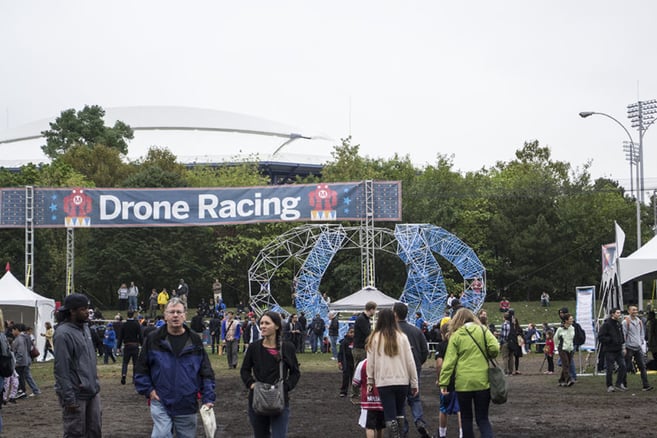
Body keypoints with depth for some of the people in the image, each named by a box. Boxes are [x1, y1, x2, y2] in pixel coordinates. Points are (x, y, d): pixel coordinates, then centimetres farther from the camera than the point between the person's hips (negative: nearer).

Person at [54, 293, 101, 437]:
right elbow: (61, 369, -19)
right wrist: (69, 398, -21)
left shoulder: (85, 328, 10)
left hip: (93, 392, 8)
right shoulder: (64, 333, -17)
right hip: (76, 395, -8)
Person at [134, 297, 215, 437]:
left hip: (188, 405, 2)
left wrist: (208, 398, -5)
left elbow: (206, 372, 4)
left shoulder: (195, 341, 3)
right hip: (161, 403, -2)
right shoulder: (154, 340, 0)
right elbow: (141, 369, 6)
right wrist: (148, 390, -4)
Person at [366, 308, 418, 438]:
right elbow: (410, 361, 0)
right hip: (402, 381, 2)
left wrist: (370, 381, 12)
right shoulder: (402, 337, -1)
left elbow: (370, 362, 0)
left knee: (390, 415, 1)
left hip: (384, 382, -2)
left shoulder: (375, 338, -4)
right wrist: (414, 383, 7)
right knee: (399, 412, 20)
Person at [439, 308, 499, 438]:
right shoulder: (483, 331, 2)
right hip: (483, 381, 1)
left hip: (463, 382, -1)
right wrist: (489, 357, 12)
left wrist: (443, 383, -3)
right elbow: (495, 348, -10)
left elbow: (449, 361, -4)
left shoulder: (456, 335, 1)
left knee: (466, 417, 14)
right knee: (482, 418, 6)